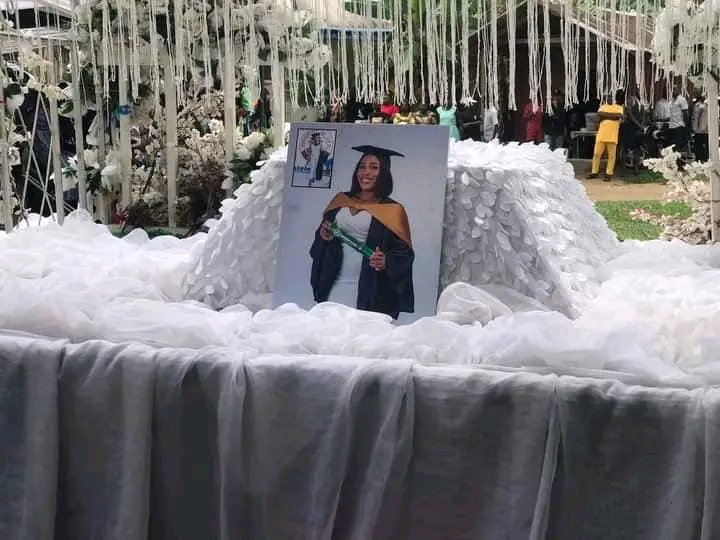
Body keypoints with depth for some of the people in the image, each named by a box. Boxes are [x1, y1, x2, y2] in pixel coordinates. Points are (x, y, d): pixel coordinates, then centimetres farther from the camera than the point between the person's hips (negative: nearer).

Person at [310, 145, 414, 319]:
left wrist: (387, 262, -21)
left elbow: (404, 254, -2)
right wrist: (324, 236, -2)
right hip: (334, 286, 3)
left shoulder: (392, 211, 1)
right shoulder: (340, 201, 13)